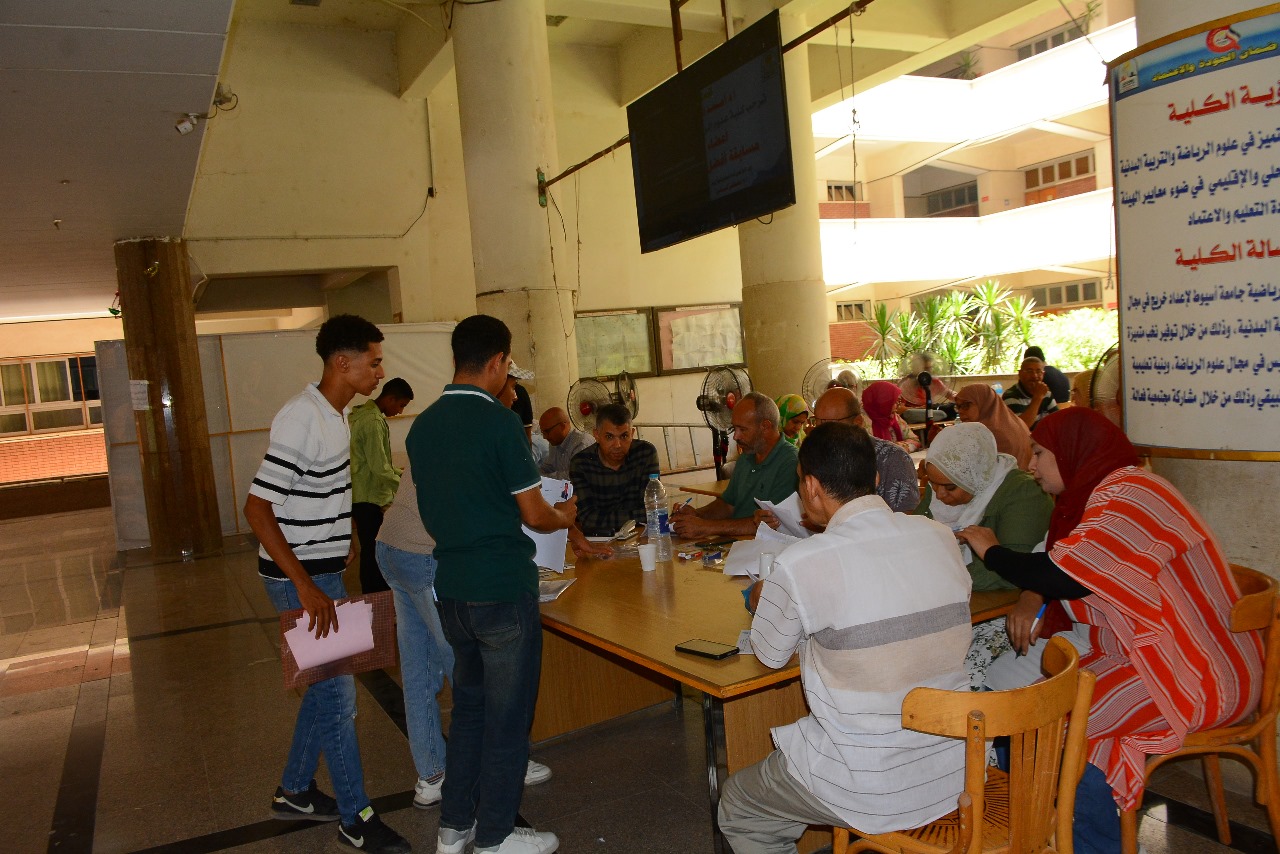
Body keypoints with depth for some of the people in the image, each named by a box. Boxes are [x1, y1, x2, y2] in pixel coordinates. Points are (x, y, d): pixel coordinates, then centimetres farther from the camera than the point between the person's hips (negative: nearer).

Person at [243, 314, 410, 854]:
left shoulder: (334, 415, 7)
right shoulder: (302, 419, -23)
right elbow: (256, 507, -25)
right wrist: (305, 584, -27)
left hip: (322, 571, 10)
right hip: (299, 579, -9)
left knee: (324, 687, 19)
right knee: (338, 696, 0)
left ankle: (295, 792, 36)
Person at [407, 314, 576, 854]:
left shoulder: (422, 426, 5)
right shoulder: (500, 422, -17)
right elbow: (534, 514, -11)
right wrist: (564, 517, 9)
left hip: (452, 588, 7)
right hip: (503, 589, -7)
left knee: (468, 705, 20)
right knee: (507, 715, 8)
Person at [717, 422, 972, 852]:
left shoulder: (800, 564, -21)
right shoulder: (940, 537, -5)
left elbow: (771, 655, -2)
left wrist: (763, 601, 18)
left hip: (873, 793, -6)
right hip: (956, 770, 6)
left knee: (736, 810, 20)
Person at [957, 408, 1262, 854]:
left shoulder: (1128, 497, -20)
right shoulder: (1101, 493, 11)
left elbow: (1061, 576, -26)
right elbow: (1066, 572, 14)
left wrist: (991, 550, -10)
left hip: (1197, 676, -10)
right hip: (1145, 652, 10)